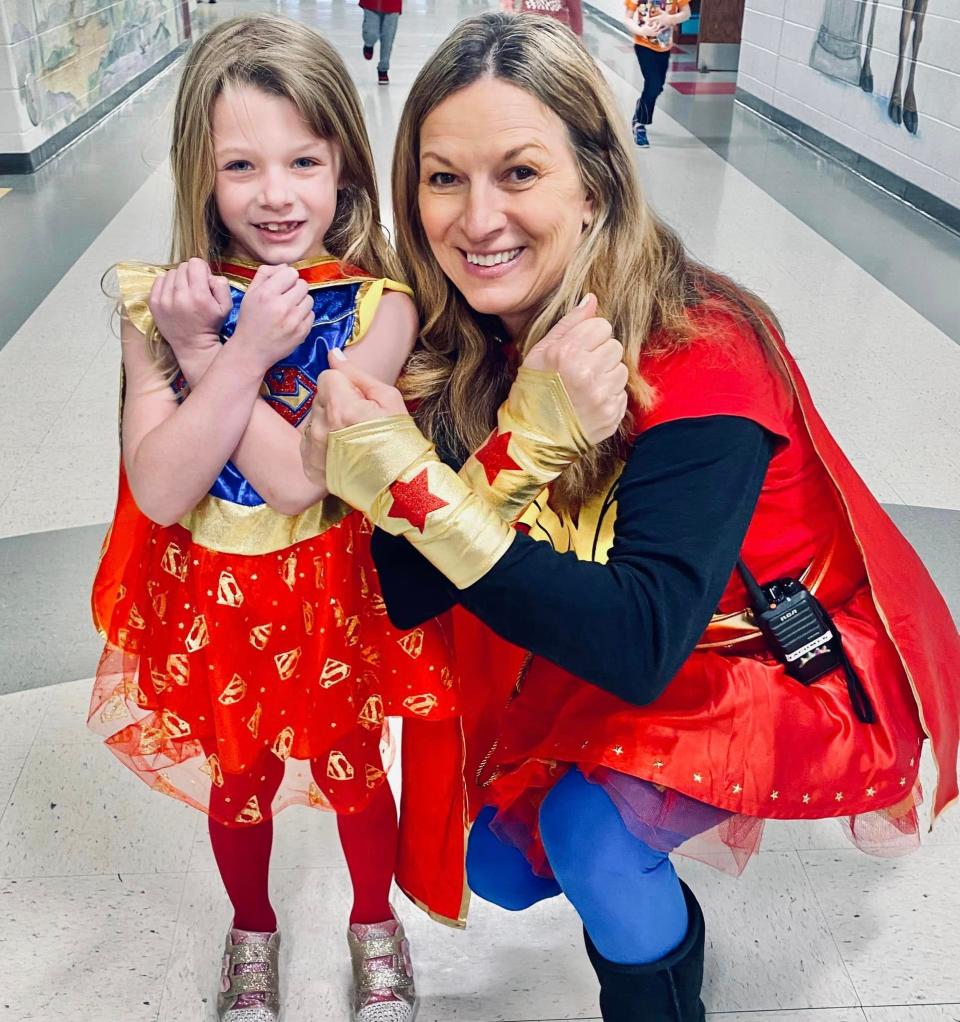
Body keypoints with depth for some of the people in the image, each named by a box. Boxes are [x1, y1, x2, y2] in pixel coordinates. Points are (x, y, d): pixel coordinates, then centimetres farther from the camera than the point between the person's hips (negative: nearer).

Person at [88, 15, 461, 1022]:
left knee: (353, 772, 19)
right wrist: (243, 353, -28)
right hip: (209, 597, 2)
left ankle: (374, 923, 50)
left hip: (332, 593, -1)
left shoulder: (376, 305, -18)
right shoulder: (164, 302, -12)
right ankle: (251, 931, 52)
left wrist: (200, 353, -24)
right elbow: (158, 493, -21)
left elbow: (296, 481, -25)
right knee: (234, 782, 22)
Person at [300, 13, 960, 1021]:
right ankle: (666, 921, 42)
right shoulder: (458, 348, -14)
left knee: (590, 829, -25)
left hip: (785, 663, -6)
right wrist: (528, 435, -37)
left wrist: (416, 488, -44)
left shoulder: (701, 357, -32)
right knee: (500, 867, 10)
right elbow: (407, 598, -20)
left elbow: (643, 646, -40)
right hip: (585, 663, 6)